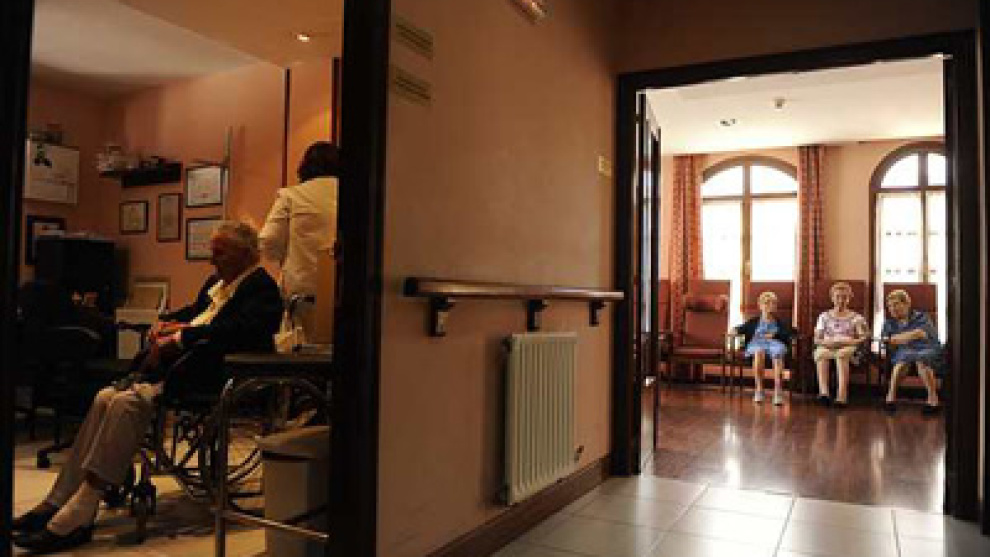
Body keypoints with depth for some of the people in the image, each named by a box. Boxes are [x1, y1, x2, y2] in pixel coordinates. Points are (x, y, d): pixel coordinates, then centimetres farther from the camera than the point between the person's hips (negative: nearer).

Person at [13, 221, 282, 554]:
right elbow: (192, 312, 29)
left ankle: (76, 519, -22)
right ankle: (59, 503, -4)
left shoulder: (261, 286, -7)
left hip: (210, 371, -9)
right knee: (105, 398, -9)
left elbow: (242, 330, -23)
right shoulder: (216, 282, 24)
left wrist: (181, 336, -21)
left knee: (129, 402, -26)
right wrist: (165, 323, 6)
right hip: (176, 359, 10)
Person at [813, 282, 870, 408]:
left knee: (842, 354, -39)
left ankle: (841, 396, -49)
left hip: (848, 349, -1)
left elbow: (864, 338, 5)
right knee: (820, 353, -37)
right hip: (827, 348, 1)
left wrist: (850, 341, -14)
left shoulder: (856, 317, 18)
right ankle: (823, 392, -50)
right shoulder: (824, 316, 21)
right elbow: (816, 339, 12)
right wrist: (826, 342, -9)